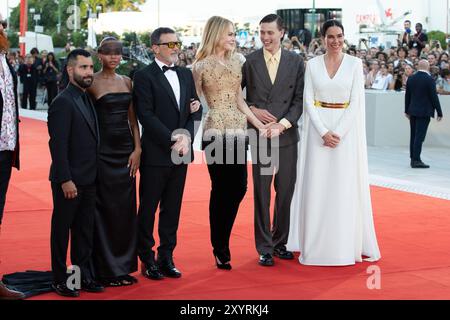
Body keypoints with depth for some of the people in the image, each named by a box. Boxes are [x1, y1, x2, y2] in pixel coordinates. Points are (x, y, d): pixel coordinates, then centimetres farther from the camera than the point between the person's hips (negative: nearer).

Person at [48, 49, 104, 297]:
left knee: (85, 230, 14)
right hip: (69, 181, -8)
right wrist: (65, 180, -21)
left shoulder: (86, 99, 12)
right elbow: (58, 145, -18)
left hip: (88, 180, 8)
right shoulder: (63, 102, -14)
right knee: (62, 230, 4)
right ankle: (60, 280, 14)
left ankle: (84, 276, 23)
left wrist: (93, 175, 11)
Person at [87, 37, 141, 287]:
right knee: (105, 209, -1)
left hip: (125, 149, 5)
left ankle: (124, 266, 18)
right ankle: (106, 269, 8)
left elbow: (132, 118, 10)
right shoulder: (92, 83, -4)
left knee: (126, 208, 7)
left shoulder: (127, 82, 11)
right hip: (103, 150, -5)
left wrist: (137, 149, 2)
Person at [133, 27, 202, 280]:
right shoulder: (145, 76, -6)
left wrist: (187, 136, -7)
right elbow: (146, 115, -14)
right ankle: (147, 259, 13)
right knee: (148, 209, 4)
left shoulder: (186, 74, 13)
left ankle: (166, 257, 19)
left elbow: (195, 110, 10)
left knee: (172, 209, 11)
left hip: (181, 154, 6)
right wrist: (172, 140, -17)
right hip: (155, 154, -5)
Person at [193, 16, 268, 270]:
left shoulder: (237, 61, 12)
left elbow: (239, 100, 14)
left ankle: (221, 242, 22)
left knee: (239, 187, 3)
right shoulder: (201, 66, -2)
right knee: (221, 189, 0)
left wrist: (259, 124, 9)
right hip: (216, 131, -5)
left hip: (239, 130, 5)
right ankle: (221, 250, 13)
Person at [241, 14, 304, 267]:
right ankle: (264, 248, 7)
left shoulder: (296, 61, 3)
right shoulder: (250, 62, 1)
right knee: (262, 192, 0)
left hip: (287, 134, 2)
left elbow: (300, 99, 0)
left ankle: (280, 242, 21)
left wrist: (283, 124, -12)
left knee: (286, 191, 7)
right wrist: (252, 110, -8)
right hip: (260, 135, -1)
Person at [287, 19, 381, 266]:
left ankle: (346, 245, 9)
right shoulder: (312, 65, 3)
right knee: (317, 187, 2)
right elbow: (308, 101, -1)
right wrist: (324, 132, -13)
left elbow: (356, 102, -4)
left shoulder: (355, 64, 1)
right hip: (318, 130, 1)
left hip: (346, 129, -1)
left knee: (345, 187, 1)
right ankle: (315, 245, 10)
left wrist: (338, 132, -14)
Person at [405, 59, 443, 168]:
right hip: (424, 112, -6)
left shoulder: (411, 79, 4)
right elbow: (434, 97, -12)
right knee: (419, 136, -6)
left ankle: (413, 159, 17)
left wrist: (407, 110, 20)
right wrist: (439, 112, -5)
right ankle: (416, 160, -7)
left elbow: (407, 95, 10)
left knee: (414, 136, 12)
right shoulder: (429, 80, -13)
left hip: (413, 111, 6)